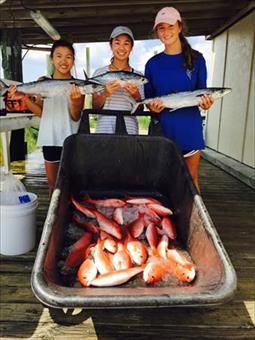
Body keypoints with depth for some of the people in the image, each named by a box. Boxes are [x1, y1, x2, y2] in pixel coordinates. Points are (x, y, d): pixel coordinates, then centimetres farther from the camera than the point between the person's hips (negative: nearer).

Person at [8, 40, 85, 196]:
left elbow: (76, 117, -9)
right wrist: (25, 98, -10)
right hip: (50, 138, 3)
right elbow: (41, 112, 5)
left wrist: (74, 101, -29)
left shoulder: (78, 85, -5)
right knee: (52, 182, 15)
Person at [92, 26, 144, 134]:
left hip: (129, 128, 1)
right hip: (105, 126, 0)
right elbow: (95, 107, 4)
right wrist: (105, 94, -14)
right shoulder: (100, 73, 6)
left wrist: (136, 96, -13)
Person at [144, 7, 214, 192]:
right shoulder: (153, 63, 6)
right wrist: (152, 107, -13)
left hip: (189, 125, -1)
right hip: (162, 126, 2)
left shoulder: (196, 58, 1)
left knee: (191, 177, 7)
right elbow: (148, 98, 9)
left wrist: (205, 103, -19)